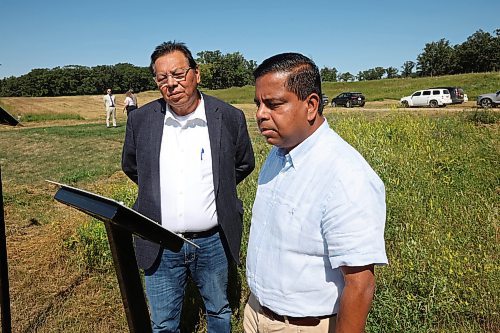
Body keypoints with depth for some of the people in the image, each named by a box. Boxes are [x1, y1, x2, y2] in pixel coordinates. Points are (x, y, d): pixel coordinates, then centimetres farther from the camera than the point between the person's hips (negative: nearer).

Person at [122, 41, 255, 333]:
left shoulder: (230, 118, -9)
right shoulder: (140, 120, -5)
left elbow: (244, 164, 8)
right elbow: (131, 166, 13)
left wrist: (214, 189, 6)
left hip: (213, 242, 0)